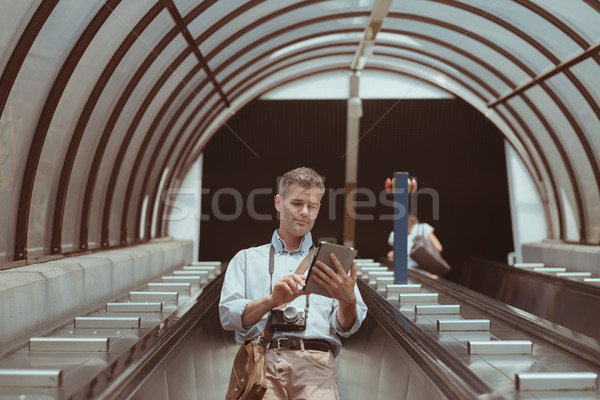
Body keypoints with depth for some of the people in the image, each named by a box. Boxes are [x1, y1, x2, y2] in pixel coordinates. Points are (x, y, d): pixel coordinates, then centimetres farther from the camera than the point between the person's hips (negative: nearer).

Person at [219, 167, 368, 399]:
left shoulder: (331, 262, 22)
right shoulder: (246, 259, 21)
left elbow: (345, 327, 10)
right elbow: (228, 315, 6)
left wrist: (347, 301, -13)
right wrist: (272, 300, -12)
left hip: (314, 359, 0)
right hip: (259, 356, 0)